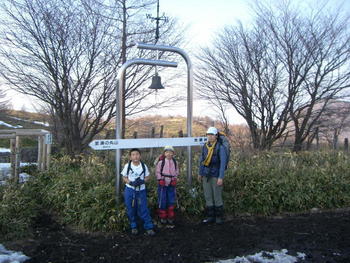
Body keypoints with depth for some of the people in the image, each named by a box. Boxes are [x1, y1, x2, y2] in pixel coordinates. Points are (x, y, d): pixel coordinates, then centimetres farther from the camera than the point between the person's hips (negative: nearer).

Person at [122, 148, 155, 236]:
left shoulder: (144, 166, -2)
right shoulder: (127, 166, -5)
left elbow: (147, 177, 7)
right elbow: (124, 178, 1)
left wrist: (142, 181, -15)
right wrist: (131, 182, -17)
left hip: (141, 190, 0)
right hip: (130, 190, 0)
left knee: (143, 209, -1)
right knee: (131, 209, 7)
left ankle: (148, 227, 10)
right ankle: (133, 226, 24)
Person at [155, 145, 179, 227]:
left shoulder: (175, 162, 5)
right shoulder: (161, 162, -6)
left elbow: (177, 172, 14)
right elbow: (157, 172, -2)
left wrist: (174, 179, 2)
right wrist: (160, 179, -11)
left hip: (171, 184, 3)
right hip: (163, 183, -3)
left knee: (171, 201, 5)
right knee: (162, 201, 1)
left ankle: (170, 219, 16)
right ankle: (163, 217, 16)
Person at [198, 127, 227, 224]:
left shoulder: (220, 147, -12)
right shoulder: (205, 146, 4)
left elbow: (223, 163, -14)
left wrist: (221, 177, -18)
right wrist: (200, 173, 18)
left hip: (216, 176, -5)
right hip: (206, 176, 5)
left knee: (217, 197, 4)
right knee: (208, 197, 9)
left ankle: (219, 217, 18)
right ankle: (210, 216, 20)